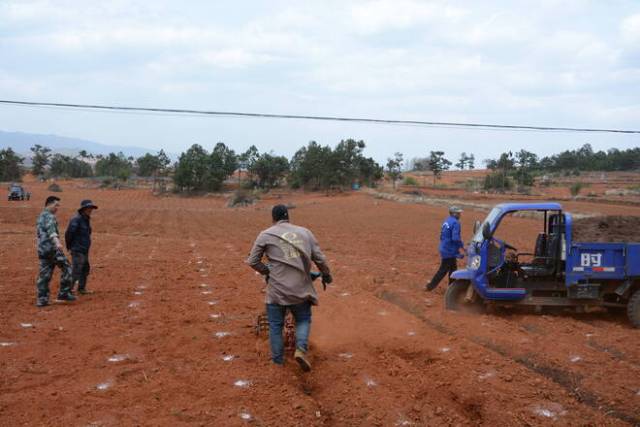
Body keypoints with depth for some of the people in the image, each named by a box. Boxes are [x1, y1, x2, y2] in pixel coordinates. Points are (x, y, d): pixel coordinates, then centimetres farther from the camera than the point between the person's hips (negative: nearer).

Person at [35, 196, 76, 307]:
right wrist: (57, 242, -44)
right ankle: (64, 293, -2)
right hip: (52, 248, -9)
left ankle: (42, 299, 6)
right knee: (66, 268, -1)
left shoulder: (40, 217, 20)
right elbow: (51, 230, -28)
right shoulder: (50, 216, -8)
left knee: (44, 274, 8)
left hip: (42, 249, 9)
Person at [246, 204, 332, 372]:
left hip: (277, 289, -2)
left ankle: (277, 360, 22)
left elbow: (253, 261, 3)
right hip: (301, 288, 2)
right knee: (303, 319, 21)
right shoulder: (305, 232, 9)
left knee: (276, 325, 15)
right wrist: (327, 276, 26)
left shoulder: (266, 235, 2)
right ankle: (301, 349, -1)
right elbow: (320, 259, 10)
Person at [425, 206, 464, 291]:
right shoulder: (455, 223, -18)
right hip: (450, 251, -9)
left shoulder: (446, 221, 10)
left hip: (445, 249, 9)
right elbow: (455, 238, -27)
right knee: (443, 270, 1)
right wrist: (462, 245, -10)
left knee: (452, 269, 17)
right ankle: (431, 286, 6)